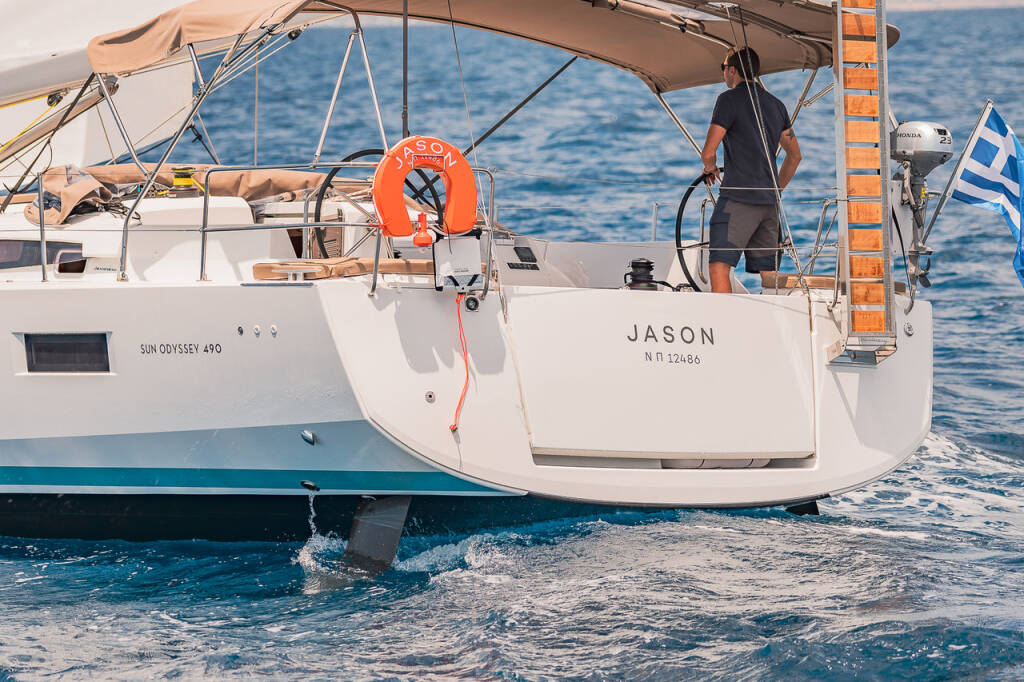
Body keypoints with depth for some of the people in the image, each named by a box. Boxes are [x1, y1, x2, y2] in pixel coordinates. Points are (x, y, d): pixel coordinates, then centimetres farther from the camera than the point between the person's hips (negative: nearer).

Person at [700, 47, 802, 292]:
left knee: (719, 267, -12)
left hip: (738, 198, -7)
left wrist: (711, 169, 11)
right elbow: (795, 155, 24)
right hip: (769, 203, 7)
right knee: (768, 274, 9)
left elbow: (708, 153, -11)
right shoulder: (776, 104, 16)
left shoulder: (729, 99, -6)